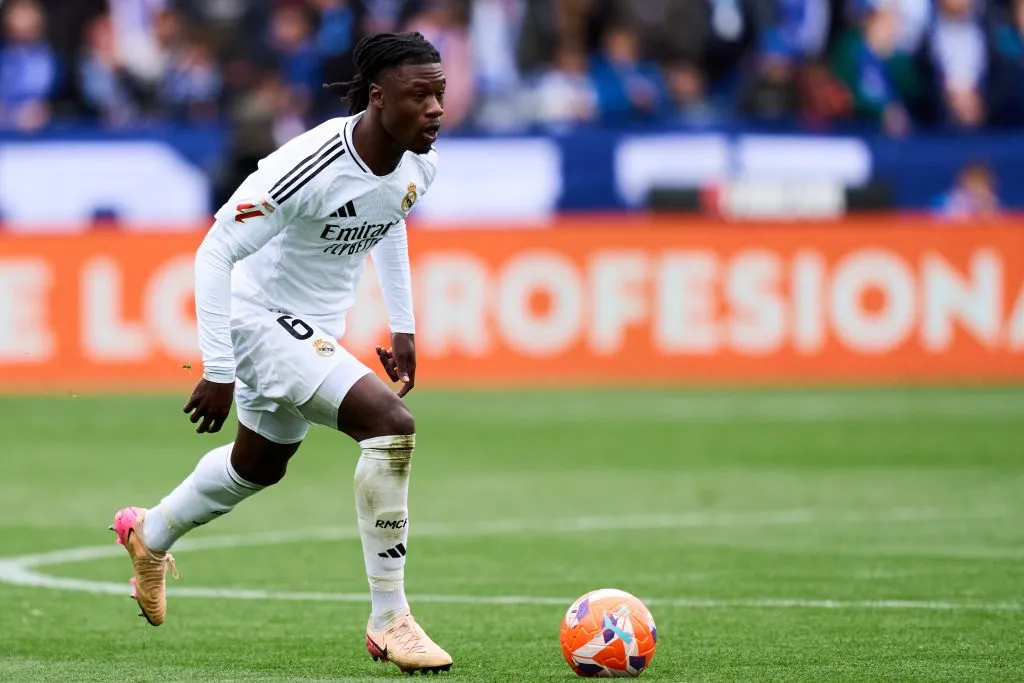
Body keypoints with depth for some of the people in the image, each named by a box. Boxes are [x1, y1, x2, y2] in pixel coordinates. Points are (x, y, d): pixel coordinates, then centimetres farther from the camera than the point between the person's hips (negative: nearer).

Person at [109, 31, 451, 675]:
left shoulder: (421, 164, -8)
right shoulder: (312, 166, -32)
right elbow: (216, 250, -26)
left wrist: (403, 327, 16)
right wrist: (218, 371, -26)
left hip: (318, 330, 9)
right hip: (264, 319, -9)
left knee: (260, 464, 28)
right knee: (392, 423, -26)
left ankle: (151, 534, 58)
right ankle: (389, 620, -18)